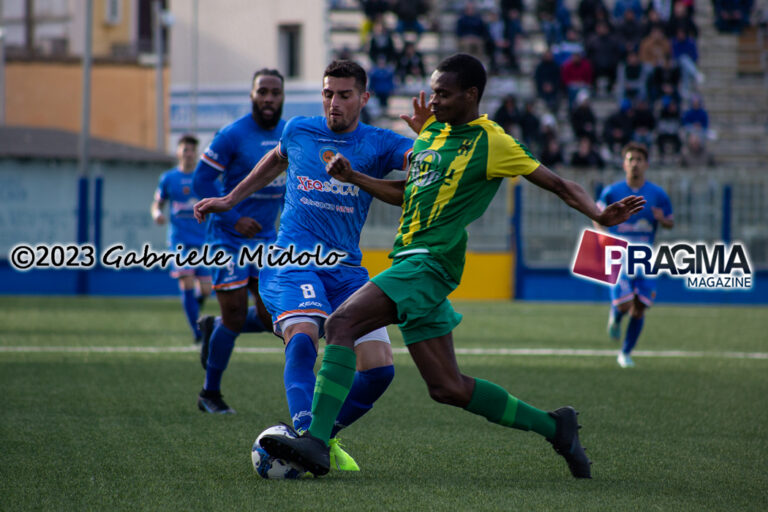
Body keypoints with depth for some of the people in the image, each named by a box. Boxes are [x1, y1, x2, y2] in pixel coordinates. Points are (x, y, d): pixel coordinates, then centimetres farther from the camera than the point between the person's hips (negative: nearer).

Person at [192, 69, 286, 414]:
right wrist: (233, 219, -19)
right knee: (235, 315, -6)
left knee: (271, 317, -1)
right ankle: (210, 395, 11)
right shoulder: (233, 135, -14)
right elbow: (202, 181, -12)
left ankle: (214, 329, 29)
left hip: (266, 237, 6)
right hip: (230, 239, -6)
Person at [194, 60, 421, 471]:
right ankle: (304, 434, -41)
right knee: (303, 336, -32)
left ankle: (325, 436, 15)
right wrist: (230, 199, 34)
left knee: (379, 368, -7)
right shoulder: (298, 131, 8)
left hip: (346, 268, 2)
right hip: (293, 260, -2)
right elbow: (276, 160, 31)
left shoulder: (378, 144, 2)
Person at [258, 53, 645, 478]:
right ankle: (553, 427, 18)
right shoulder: (431, 130, 18)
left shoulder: (491, 142, -4)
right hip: (413, 261, 8)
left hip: (429, 262, -8)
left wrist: (600, 215, -18)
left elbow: (556, 183, -3)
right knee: (448, 388, 7)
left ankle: (316, 442, -27)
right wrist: (354, 178, 16)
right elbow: (405, 192, 29)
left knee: (340, 324, -22)